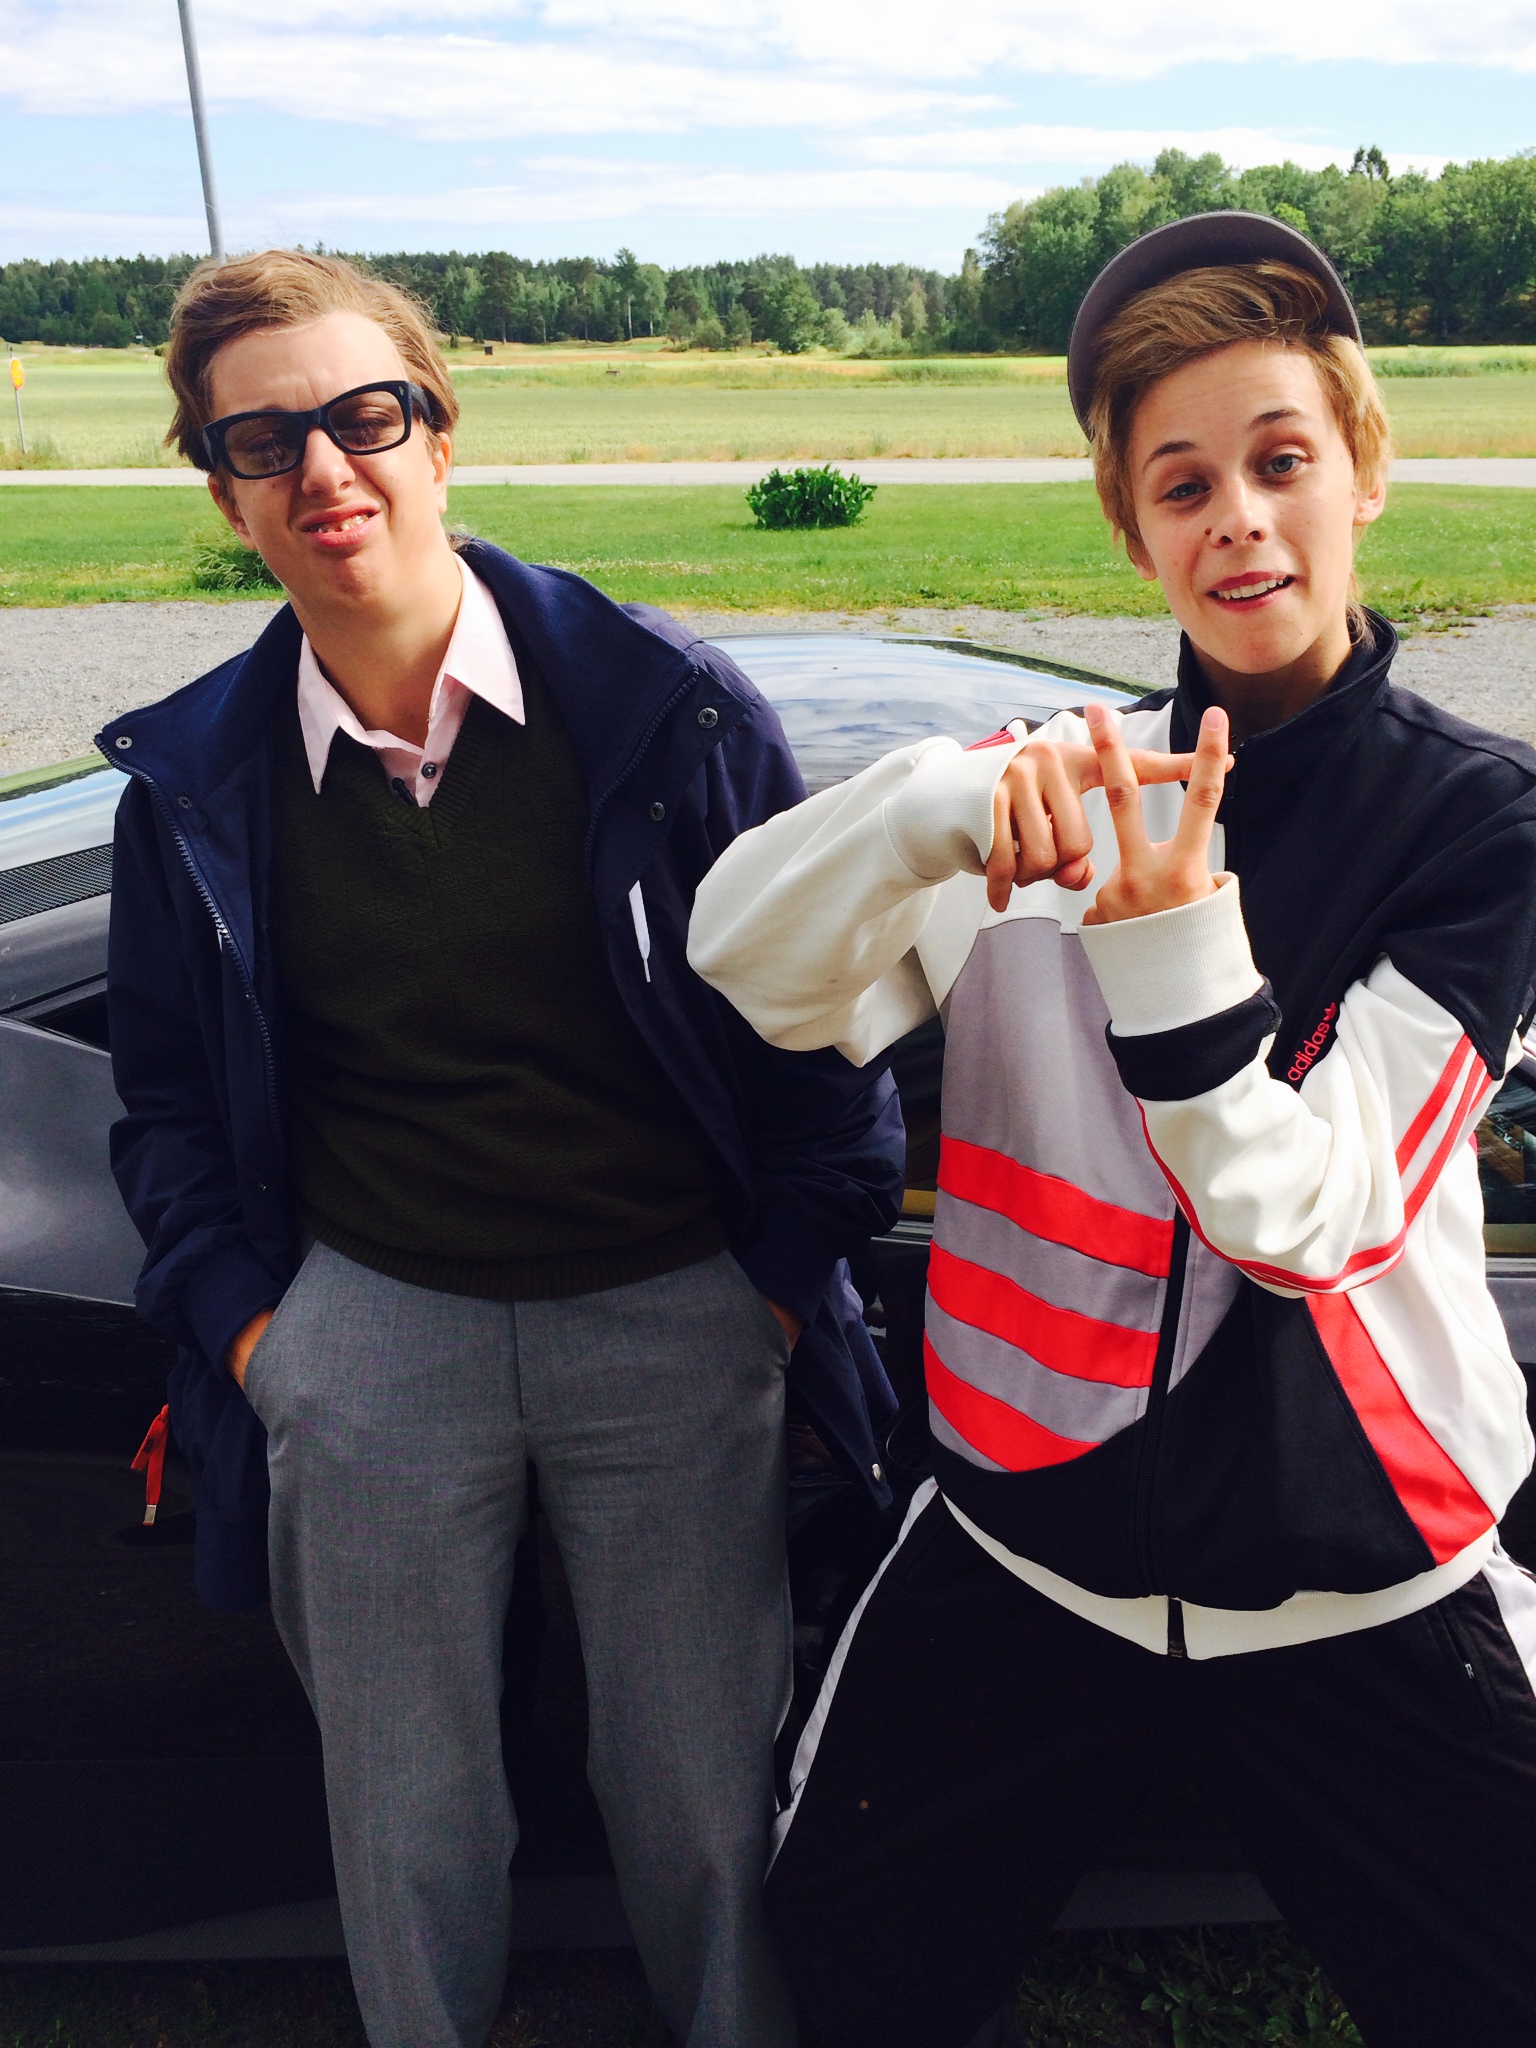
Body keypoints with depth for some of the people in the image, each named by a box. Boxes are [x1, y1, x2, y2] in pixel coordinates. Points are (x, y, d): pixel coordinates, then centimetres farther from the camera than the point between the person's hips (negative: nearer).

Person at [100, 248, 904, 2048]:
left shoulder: (668, 706, -7)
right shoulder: (195, 776, 1)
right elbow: (168, 1090, 12)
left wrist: (788, 1266, -1)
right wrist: (239, 1310, 2)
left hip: (675, 1315, -1)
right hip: (373, 1323, 2)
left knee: (703, 1810, 14)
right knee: (405, 1832, 17)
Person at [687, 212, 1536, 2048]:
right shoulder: (1073, 786, -2)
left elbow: (1305, 1214, -16)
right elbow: (745, 967, -14)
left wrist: (1168, 933, -31)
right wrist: (943, 801, -33)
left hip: (1364, 1589, -1)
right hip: (1028, 1543, 2)